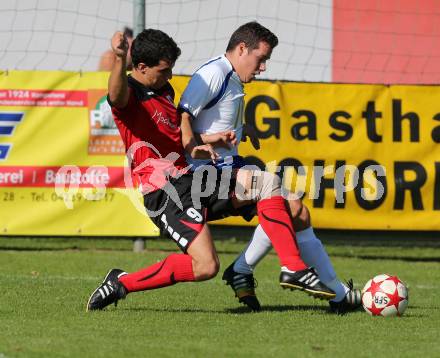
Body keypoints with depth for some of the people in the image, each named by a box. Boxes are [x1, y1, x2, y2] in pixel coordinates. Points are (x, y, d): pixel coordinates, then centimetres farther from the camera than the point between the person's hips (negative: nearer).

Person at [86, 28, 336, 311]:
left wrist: (195, 147, 7)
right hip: (165, 193, -10)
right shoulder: (129, 94, -11)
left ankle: (294, 270, -1)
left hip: (192, 179, 10)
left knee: (268, 183, -1)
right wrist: (120, 60, -58)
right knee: (206, 267, -22)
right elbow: (117, 95, -36)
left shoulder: (164, 90, 19)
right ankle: (121, 283, -6)